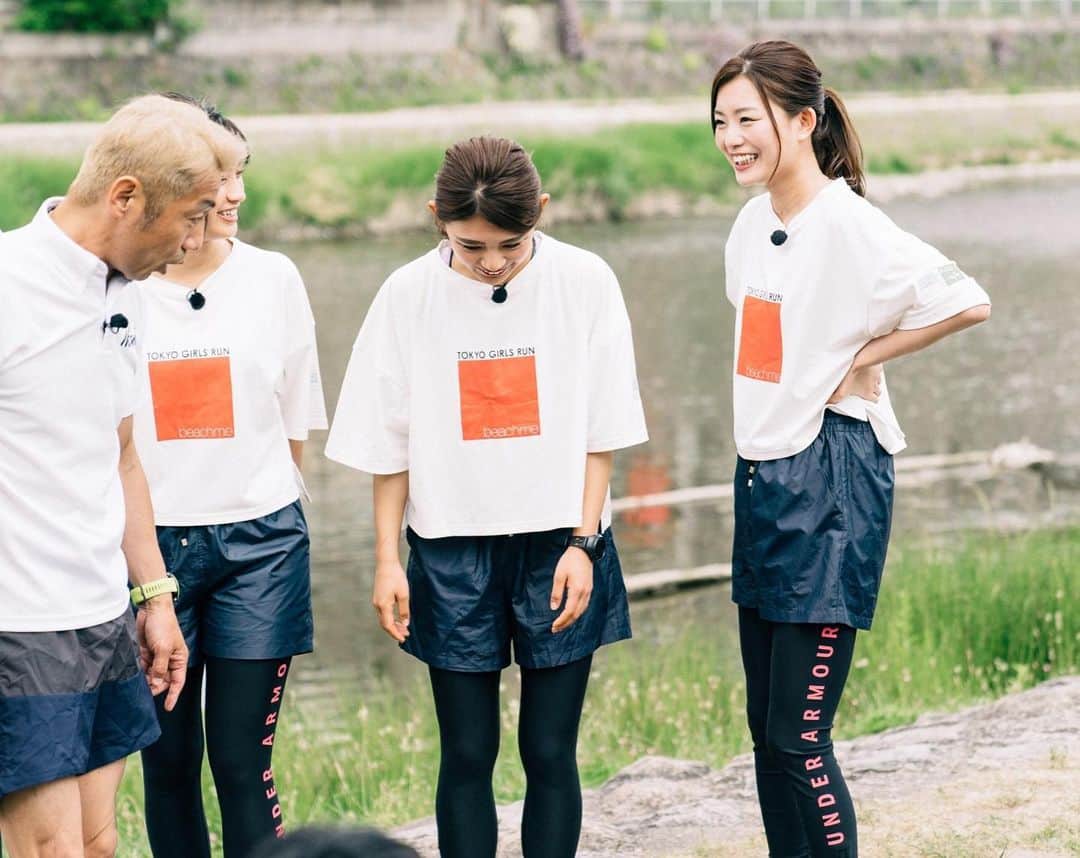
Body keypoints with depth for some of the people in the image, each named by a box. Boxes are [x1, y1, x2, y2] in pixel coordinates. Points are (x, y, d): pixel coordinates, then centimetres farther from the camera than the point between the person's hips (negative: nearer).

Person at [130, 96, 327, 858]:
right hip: (151, 539, 0)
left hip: (259, 544, 0)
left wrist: (260, 506, 10)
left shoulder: (273, 279, 2)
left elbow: (295, 425, 11)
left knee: (244, 761, -2)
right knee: (167, 761, 7)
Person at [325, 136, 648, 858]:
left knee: (550, 751, 3)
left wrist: (581, 542, -7)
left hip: (558, 543, 0)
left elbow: (602, 431, -1)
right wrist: (386, 561, 0)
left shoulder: (584, 282, -6)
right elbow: (390, 443, 2)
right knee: (467, 754, 4)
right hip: (452, 549, 1)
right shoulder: (409, 295, -5)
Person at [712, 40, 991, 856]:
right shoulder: (752, 223, 9)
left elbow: (968, 302, -23)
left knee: (798, 735, -8)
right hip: (762, 474, 9)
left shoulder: (848, 226, -16)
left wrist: (861, 359, -13)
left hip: (830, 481, -9)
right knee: (767, 728, 11)